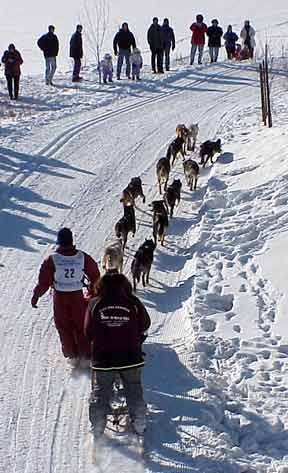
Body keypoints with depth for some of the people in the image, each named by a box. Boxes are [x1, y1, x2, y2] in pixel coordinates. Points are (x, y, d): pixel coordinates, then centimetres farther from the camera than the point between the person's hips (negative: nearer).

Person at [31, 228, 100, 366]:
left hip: (60, 297, -1)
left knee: (64, 327, 15)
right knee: (81, 326, 15)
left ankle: (73, 356, 18)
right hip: (77, 296, 1)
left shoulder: (52, 259, -17)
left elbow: (44, 282, -12)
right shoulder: (82, 257, -11)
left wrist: (36, 295, 3)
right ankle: (87, 355, 16)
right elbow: (95, 275, 2)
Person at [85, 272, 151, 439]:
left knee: (100, 394, 15)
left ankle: (97, 429, 21)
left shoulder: (94, 304, -6)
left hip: (103, 358, 0)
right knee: (134, 392, 18)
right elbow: (145, 324, 6)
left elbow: (88, 332, 2)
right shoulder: (133, 303, -7)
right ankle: (139, 425, 26)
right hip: (130, 357, 0)